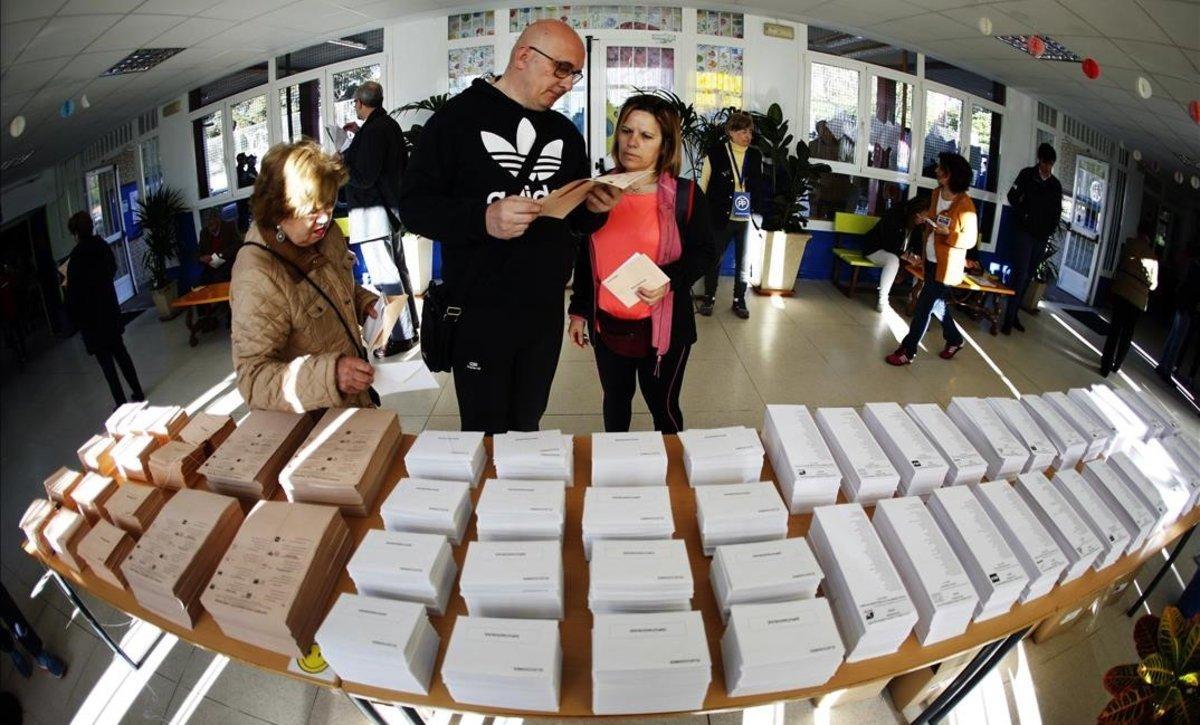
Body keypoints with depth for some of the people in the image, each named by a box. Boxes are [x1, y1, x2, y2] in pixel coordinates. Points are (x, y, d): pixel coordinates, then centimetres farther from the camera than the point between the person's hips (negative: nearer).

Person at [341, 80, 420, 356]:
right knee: (397, 269, 16)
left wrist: (343, 161, -3)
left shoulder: (372, 130, -18)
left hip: (372, 212, -10)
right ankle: (410, 326, 25)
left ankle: (401, 336, -3)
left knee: (383, 274, -6)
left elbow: (364, 178, -20)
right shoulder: (390, 124, 10)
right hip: (392, 207, 10)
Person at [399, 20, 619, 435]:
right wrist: (482, 219, -28)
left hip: (546, 311, 5)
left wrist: (595, 209, -7)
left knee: (527, 429, 18)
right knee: (485, 434, 7)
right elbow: (414, 204, -11)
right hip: (479, 311, -5)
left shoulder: (565, 133, 12)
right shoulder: (459, 117, -6)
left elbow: (577, 220, 17)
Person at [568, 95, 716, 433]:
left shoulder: (685, 195, -8)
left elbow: (706, 252, -5)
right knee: (615, 400, 20)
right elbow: (584, 258, 9)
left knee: (662, 405, 11)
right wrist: (579, 310, 10)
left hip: (663, 326, -3)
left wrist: (671, 279, -23)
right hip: (608, 325, 3)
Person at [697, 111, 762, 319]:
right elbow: (703, 186, -1)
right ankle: (709, 298, 23)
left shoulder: (755, 155, 6)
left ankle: (739, 300, 21)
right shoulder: (715, 154, -4)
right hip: (721, 217, -3)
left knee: (744, 261, 8)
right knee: (714, 259, 8)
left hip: (747, 219, 3)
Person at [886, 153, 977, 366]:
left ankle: (907, 351, 4)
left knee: (923, 307, -6)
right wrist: (926, 219, 2)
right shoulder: (937, 194, 4)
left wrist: (947, 234, -27)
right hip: (931, 260, 8)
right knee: (938, 303, 21)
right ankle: (954, 340, 41)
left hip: (946, 265, -8)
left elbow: (970, 239, -14)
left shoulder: (964, 204, -17)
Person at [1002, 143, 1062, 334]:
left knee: (1028, 277, 6)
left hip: (1042, 237, 5)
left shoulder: (1056, 184, 11)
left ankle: (1014, 315, 13)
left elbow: (1057, 210, 16)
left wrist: (1050, 230, 4)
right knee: (1020, 274, -11)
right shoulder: (1027, 175, 0)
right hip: (1025, 233, -5)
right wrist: (1023, 217, -9)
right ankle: (1009, 319, -9)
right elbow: (1013, 196, -4)